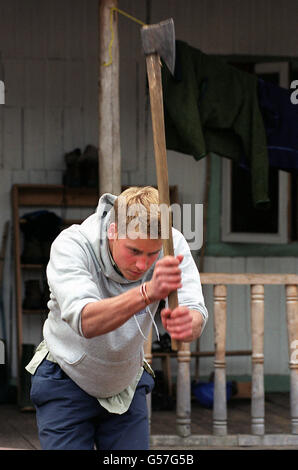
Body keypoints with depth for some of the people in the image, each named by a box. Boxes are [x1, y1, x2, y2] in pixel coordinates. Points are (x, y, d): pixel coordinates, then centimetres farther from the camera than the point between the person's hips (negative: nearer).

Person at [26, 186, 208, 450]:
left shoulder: (173, 245, -20)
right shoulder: (72, 245, -29)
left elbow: (197, 314, -31)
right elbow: (85, 321, -46)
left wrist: (188, 323, -56)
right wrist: (147, 292, -62)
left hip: (128, 384, 3)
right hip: (66, 382, -3)